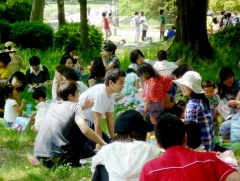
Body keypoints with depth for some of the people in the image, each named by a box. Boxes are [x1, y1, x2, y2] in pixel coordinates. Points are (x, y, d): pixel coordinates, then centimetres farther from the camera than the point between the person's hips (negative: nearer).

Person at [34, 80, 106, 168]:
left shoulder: (53, 105, 15)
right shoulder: (74, 106, -2)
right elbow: (85, 130, -15)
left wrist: (83, 107, 36)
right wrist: (103, 144, -6)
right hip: (57, 158, -7)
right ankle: (73, 163, 4)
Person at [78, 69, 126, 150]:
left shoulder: (111, 95, -2)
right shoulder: (100, 93, -28)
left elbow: (110, 119, 4)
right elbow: (97, 120, -29)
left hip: (90, 123, 10)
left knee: (107, 143, 7)